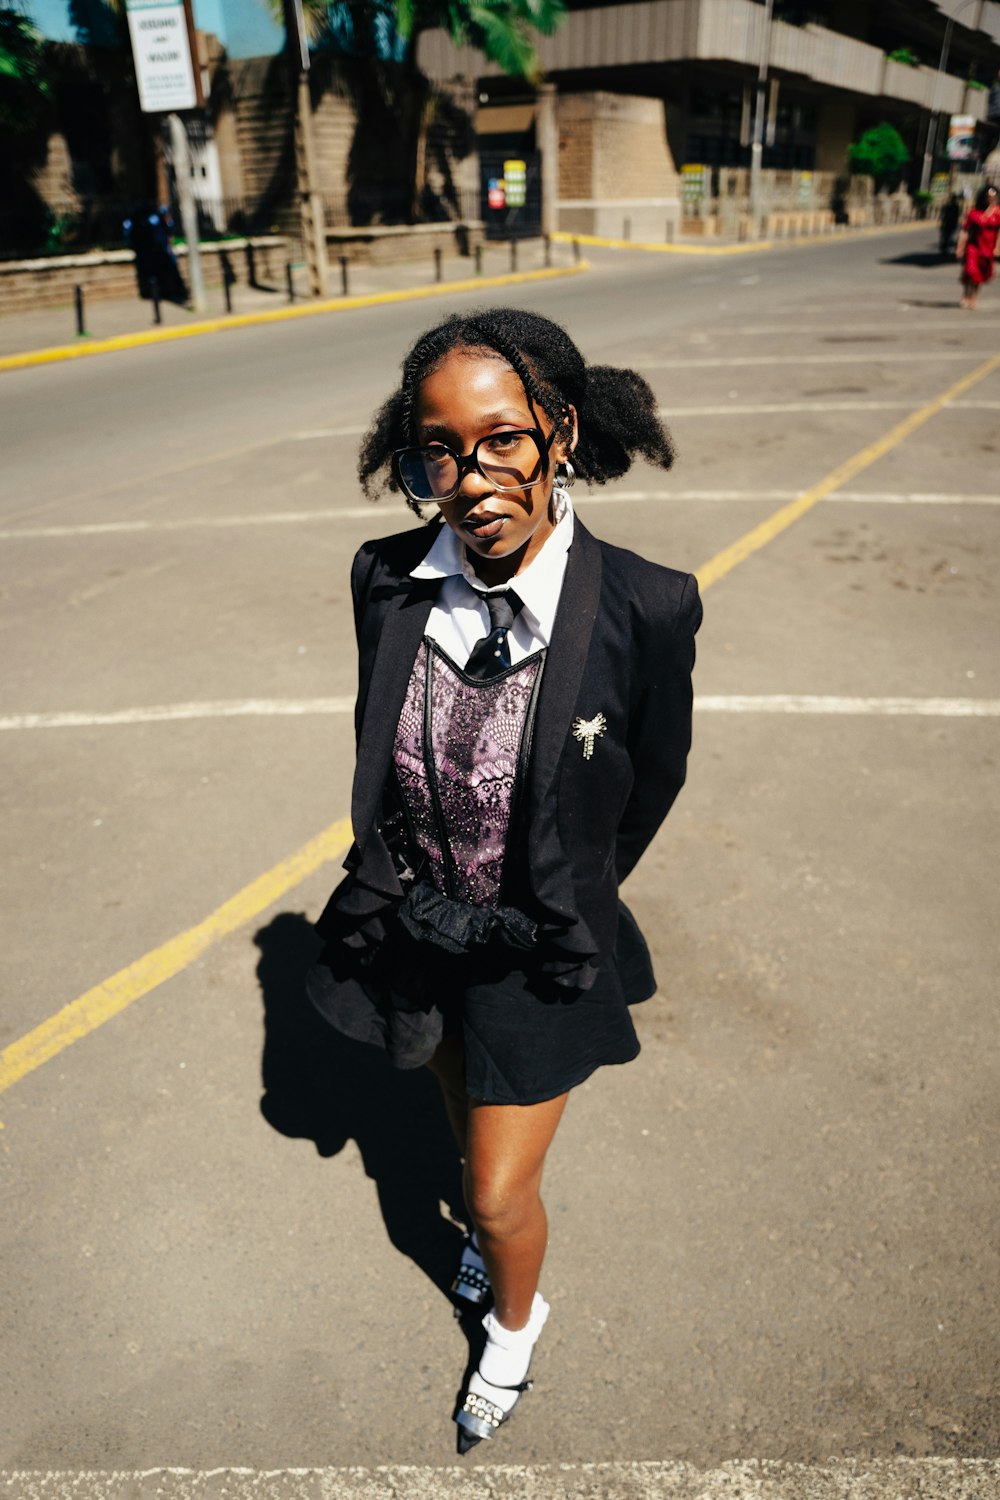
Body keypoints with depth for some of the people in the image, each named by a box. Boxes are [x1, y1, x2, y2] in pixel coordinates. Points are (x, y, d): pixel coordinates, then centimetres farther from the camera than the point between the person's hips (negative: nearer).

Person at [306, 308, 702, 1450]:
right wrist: (401, 879, 7)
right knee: (467, 1109, 30)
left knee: (499, 1192, 13)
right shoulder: (387, 581, -16)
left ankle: (516, 1319, 50)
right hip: (412, 924, 4)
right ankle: (500, 1222, 65)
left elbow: (653, 779, -7)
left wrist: (564, 905, 5)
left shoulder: (643, 606, -26)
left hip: (538, 950, -3)